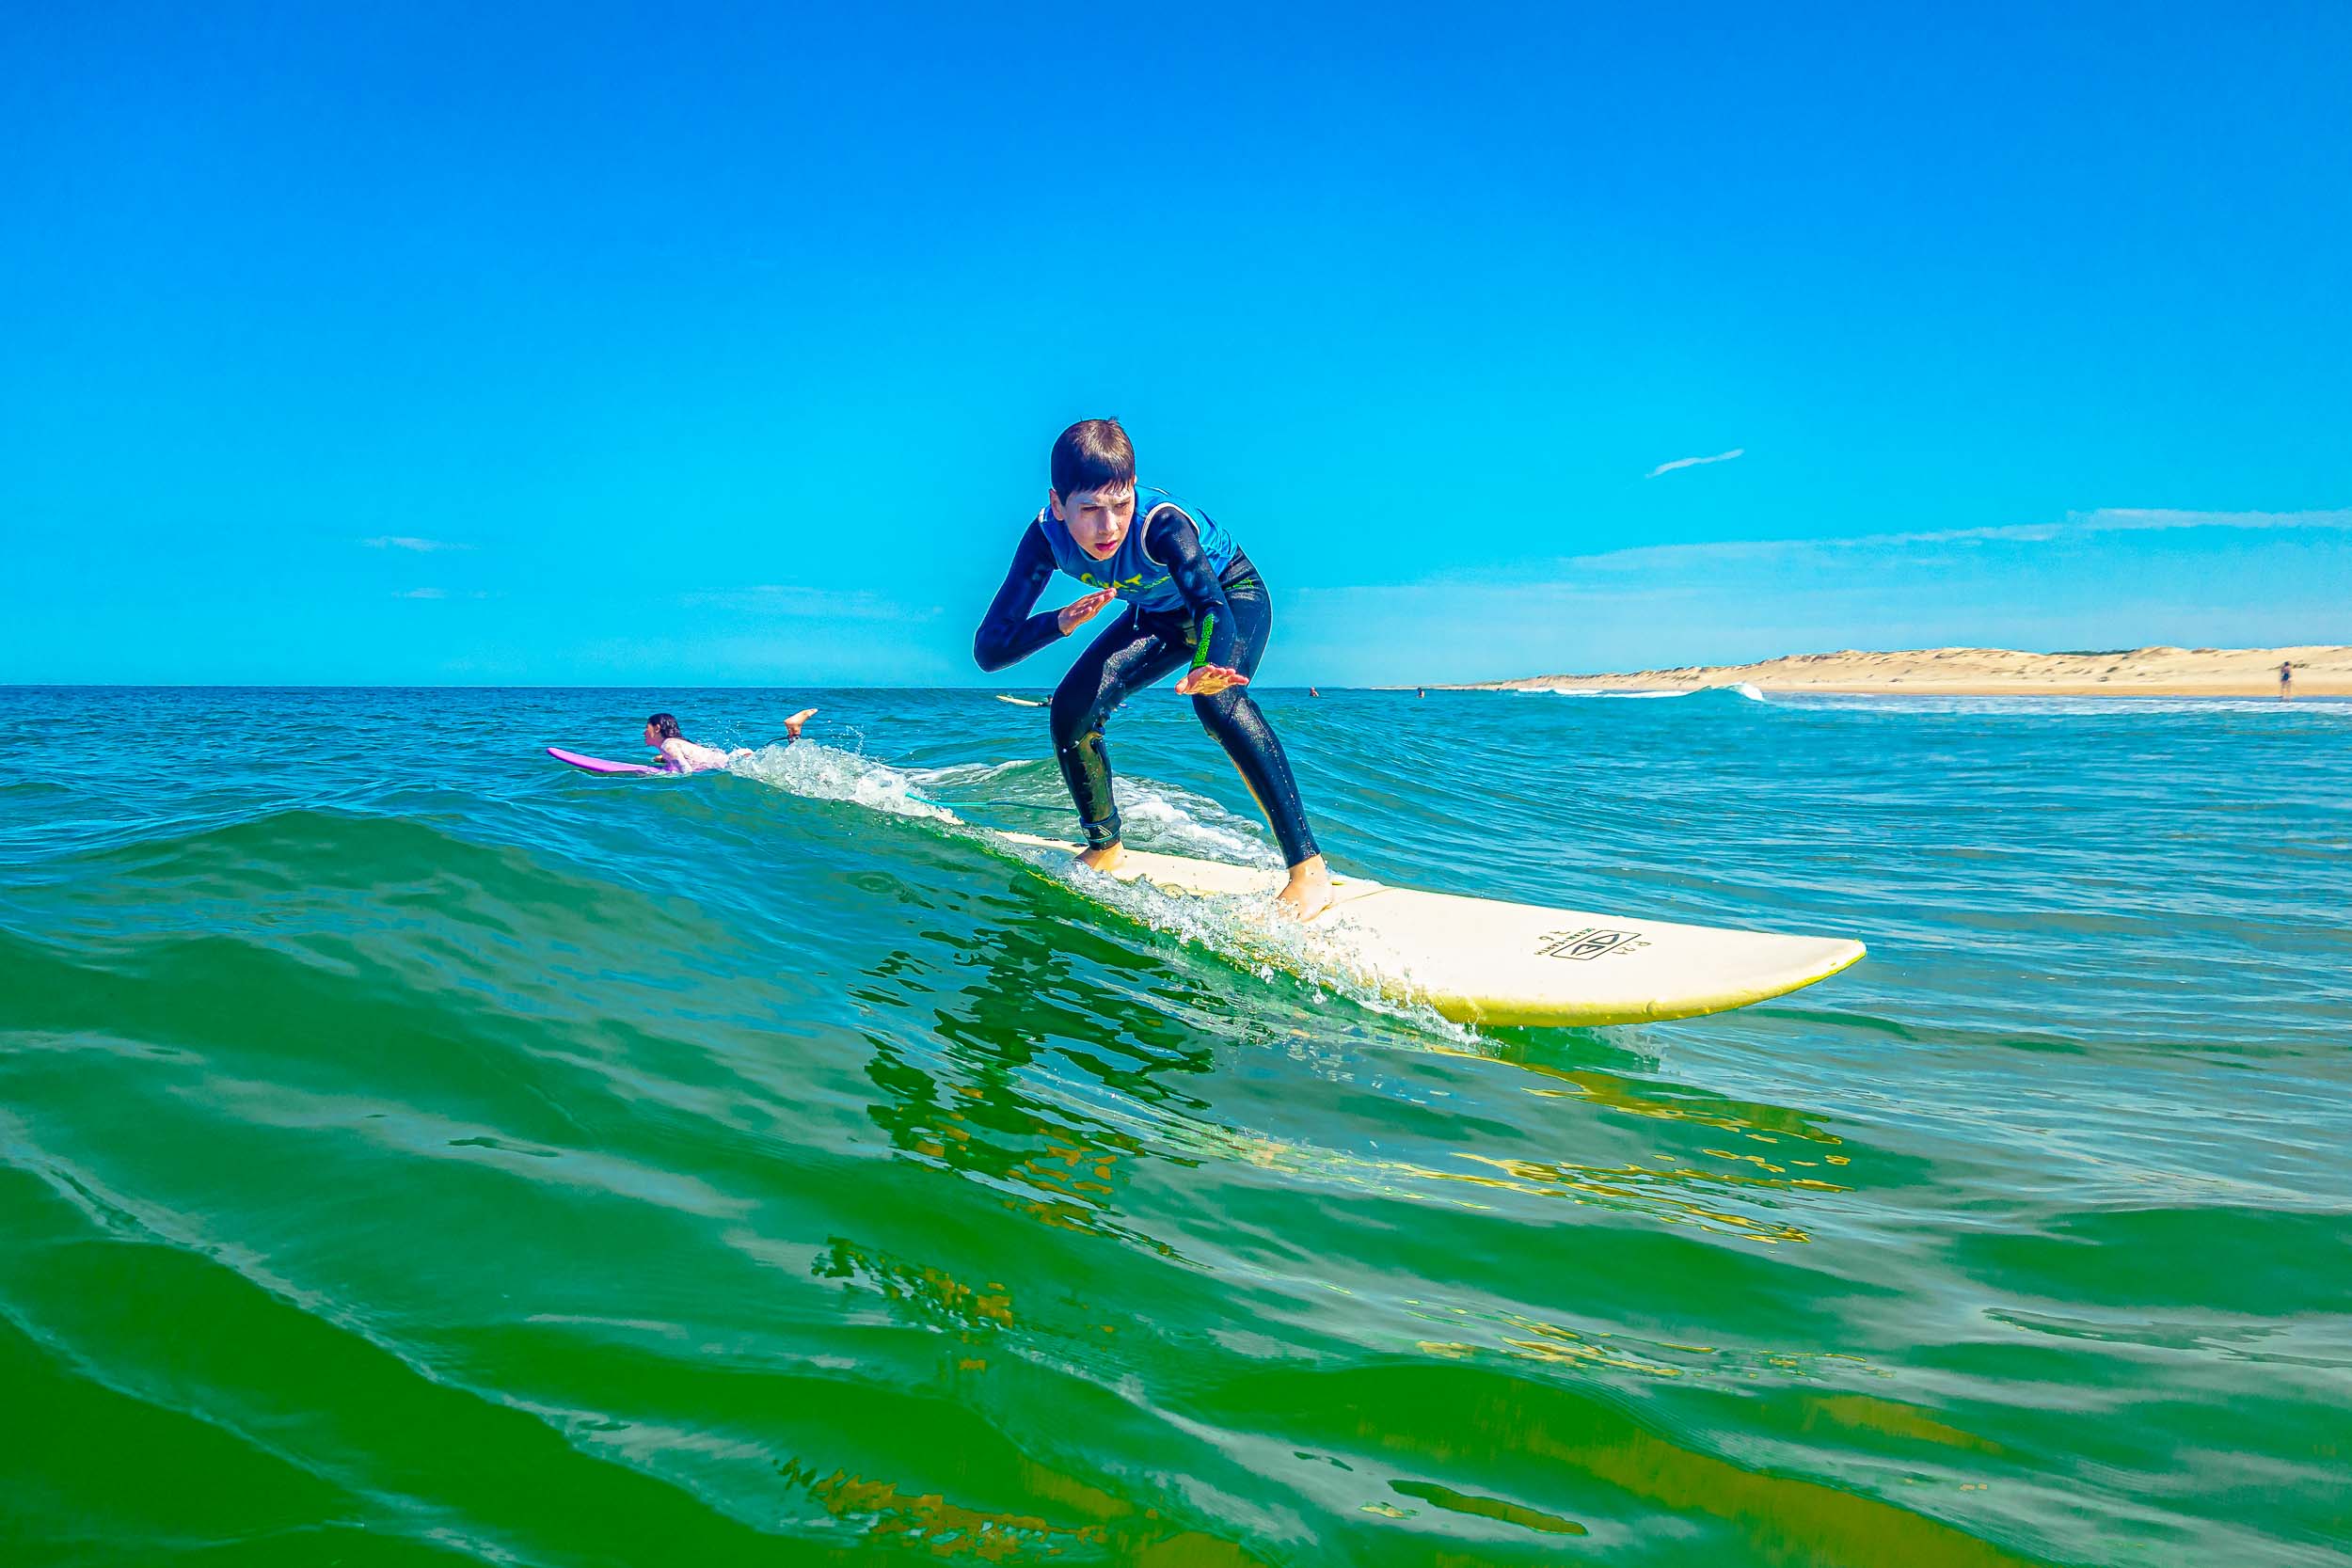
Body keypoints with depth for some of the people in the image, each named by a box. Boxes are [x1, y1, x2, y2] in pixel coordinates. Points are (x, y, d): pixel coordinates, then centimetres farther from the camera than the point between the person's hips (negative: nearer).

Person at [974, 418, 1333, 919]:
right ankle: (1104, 849, 14)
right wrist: (1062, 622, -53)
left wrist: (1205, 668, -76)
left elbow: (1212, 604, -54)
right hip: (1159, 614, 5)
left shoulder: (1161, 524, -39)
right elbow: (988, 648, -33)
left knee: (1217, 701, -35)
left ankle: (1308, 868, -33)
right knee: (1071, 710, -12)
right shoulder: (1046, 537, -28)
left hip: (1232, 595, -5)